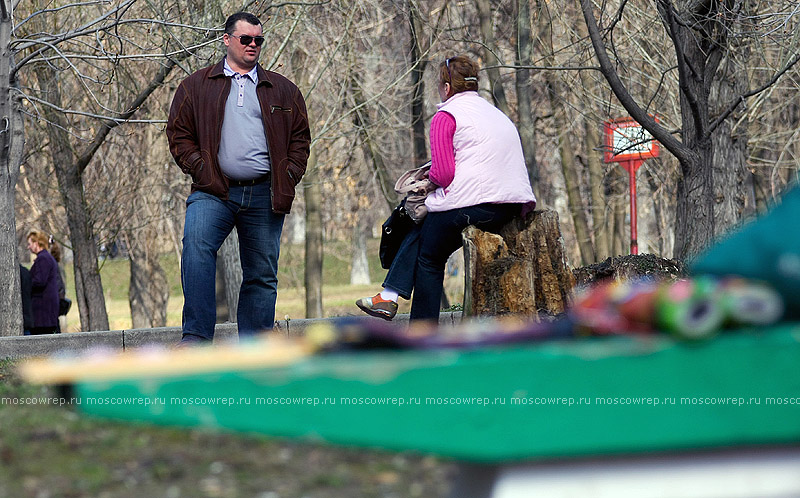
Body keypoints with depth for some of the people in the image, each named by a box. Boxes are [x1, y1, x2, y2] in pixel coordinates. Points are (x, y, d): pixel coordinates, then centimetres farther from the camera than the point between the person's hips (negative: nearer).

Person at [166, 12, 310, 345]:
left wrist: (288, 178, 1)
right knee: (197, 246, -29)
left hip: (264, 195, 3)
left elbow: (300, 137, 16)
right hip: (213, 192, -2)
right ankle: (196, 336, -30)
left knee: (262, 275, 4)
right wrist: (201, 170, -6)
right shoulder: (196, 86, 13)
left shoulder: (283, 90, 18)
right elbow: (178, 135, 8)